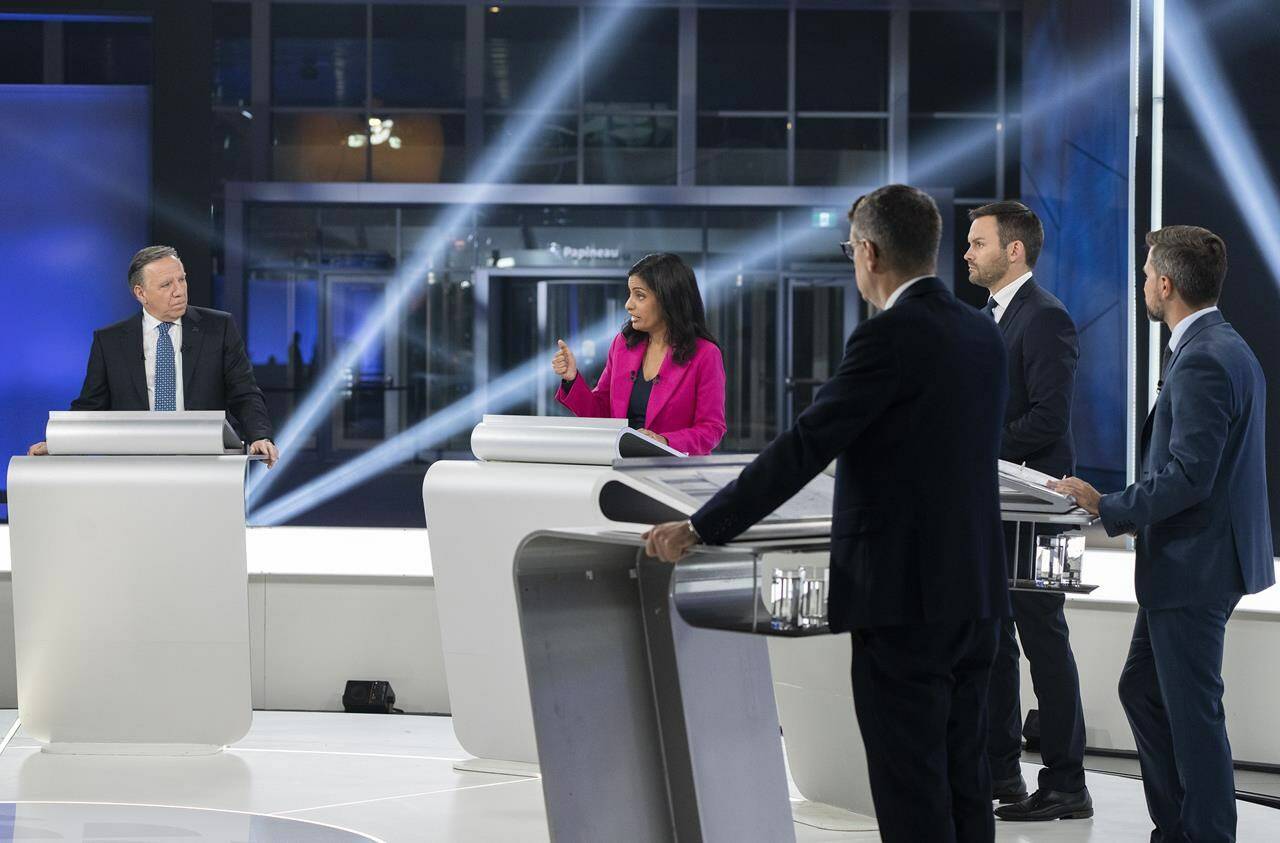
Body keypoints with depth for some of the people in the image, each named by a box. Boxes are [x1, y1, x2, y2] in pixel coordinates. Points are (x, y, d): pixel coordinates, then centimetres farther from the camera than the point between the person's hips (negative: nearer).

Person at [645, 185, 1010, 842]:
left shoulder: (891, 336, -14)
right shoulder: (982, 334, 11)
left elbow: (804, 448, -17)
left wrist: (700, 529, -12)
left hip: (904, 597, -8)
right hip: (975, 590, 8)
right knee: (964, 783, 12)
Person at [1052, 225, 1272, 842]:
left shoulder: (1202, 361, -21)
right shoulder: (1224, 348, 12)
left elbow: (1188, 477, -26)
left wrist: (1106, 508, -16)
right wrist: (1122, 508, 13)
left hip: (1193, 567, -11)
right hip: (1188, 562, 11)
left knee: (1192, 712, -2)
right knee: (1142, 691, 18)